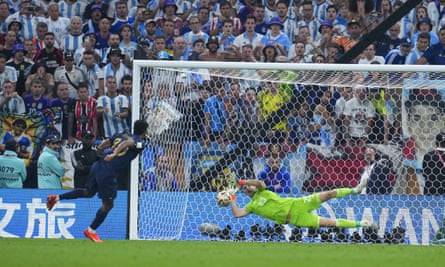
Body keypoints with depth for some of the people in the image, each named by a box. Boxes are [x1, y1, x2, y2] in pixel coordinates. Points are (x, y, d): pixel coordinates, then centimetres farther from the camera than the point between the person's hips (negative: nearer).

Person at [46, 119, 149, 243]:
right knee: (108, 204, 8)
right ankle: (91, 230, 16)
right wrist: (115, 154, -36)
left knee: (88, 192, 29)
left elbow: (102, 146, 14)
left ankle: (57, 198, 25)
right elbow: (128, 143, -23)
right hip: (108, 172, -8)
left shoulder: (122, 136, 18)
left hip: (98, 165, 8)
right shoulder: (140, 142, -1)